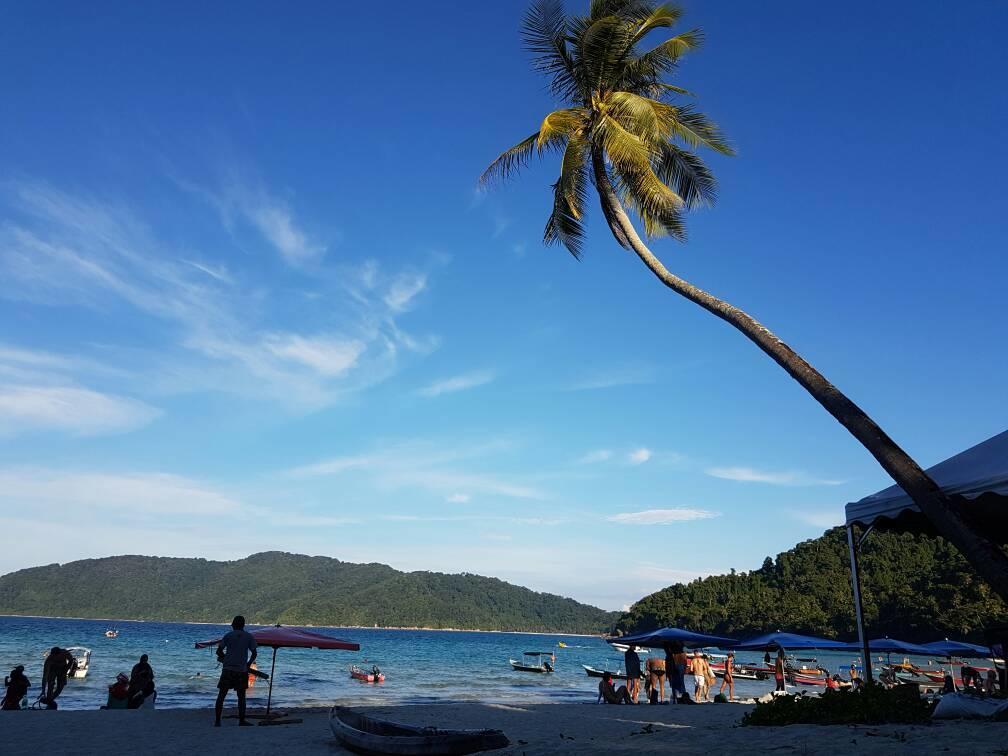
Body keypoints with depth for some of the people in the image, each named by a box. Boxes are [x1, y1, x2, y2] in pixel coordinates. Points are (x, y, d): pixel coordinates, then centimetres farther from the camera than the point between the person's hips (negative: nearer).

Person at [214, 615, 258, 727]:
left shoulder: (228, 636, 2)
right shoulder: (249, 637, 4)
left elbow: (219, 651, -1)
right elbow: (254, 653, 3)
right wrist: (248, 664, 18)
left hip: (228, 669, -1)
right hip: (242, 670, 1)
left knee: (221, 695, 7)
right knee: (241, 696, 11)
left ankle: (217, 721, 2)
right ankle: (242, 720, 11)